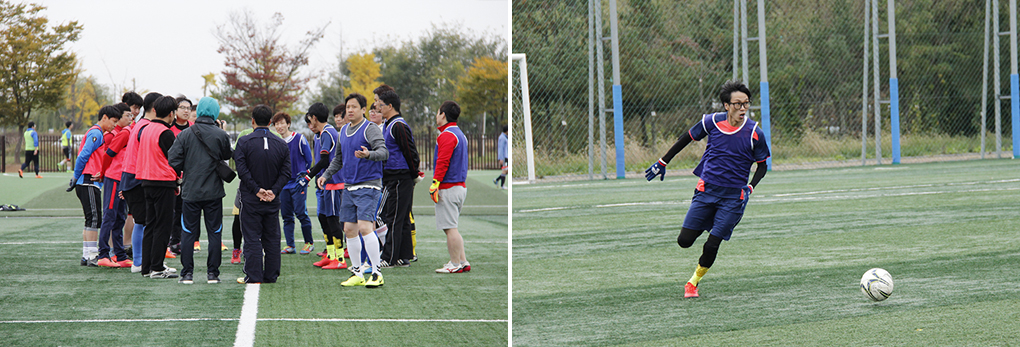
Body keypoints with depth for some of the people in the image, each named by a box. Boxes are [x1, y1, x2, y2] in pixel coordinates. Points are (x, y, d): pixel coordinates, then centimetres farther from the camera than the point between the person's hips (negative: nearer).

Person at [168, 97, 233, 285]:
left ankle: (187, 273, 5)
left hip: (190, 191, 0)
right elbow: (227, 156, 7)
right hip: (214, 192, 0)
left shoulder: (185, 134, -5)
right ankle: (213, 272, 7)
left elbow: (174, 161, -6)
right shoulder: (221, 135, -5)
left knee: (188, 233, 6)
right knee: (214, 232, 7)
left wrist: (185, 171, 12)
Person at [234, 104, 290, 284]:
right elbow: (286, 172, -1)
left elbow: (242, 170, -13)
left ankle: (253, 275, -1)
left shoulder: (244, 142, -6)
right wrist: (274, 191, -6)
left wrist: (256, 189, -10)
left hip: (251, 200, -3)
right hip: (273, 201, 3)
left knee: (252, 238, 1)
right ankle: (271, 275, 12)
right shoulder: (281, 144, 4)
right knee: (272, 238, 10)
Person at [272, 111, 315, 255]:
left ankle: (309, 243, 5)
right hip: (283, 184, 5)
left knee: (301, 213, -8)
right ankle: (290, 246, 9)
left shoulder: (299, 139, -5)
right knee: (286, 215, 4)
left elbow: (309, 159, 2)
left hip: (299, 183, -4)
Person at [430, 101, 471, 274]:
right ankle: (463, 261, 14)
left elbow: (443, 162, -20)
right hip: (461, 186, 10)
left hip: (448, 187, -10)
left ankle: (455, 264, -4)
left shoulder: (447, 135, -13)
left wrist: (435, 184, -20)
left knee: (449, 227, -6)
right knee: (452, 227, 15)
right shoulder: (460, 134, 18)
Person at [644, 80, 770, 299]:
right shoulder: (711, 122, -6)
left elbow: (762, 165, 3)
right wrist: (663, 162, 15)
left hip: (733, 196, -2)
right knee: (684, 241, -3)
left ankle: (694, 282, 20)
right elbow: (687, 138, 11)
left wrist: (750, 187, -14)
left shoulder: (755, 133, -10)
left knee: (712, 246, -8)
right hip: (706, 190, 2)